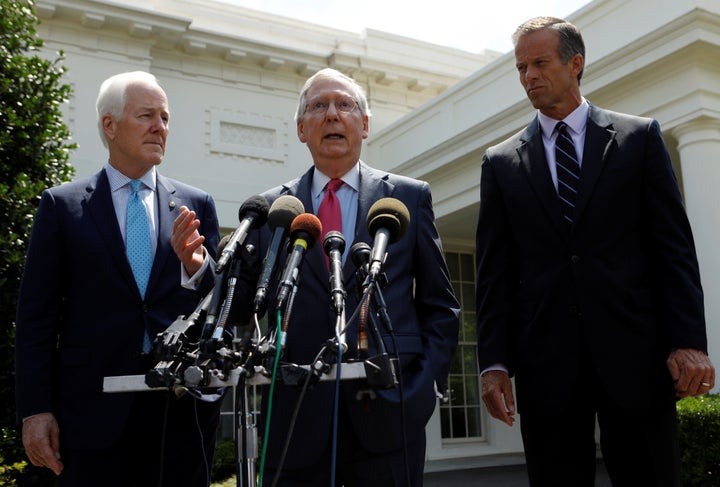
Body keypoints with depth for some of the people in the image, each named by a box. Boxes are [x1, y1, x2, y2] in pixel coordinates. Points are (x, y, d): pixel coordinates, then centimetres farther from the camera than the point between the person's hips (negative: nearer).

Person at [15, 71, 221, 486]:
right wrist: (35, 409, -4)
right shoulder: (62, 204, 4)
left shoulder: (197, 205, 8)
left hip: (183, 405, 2)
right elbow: (37, 313, 1)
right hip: (93, 405, -1)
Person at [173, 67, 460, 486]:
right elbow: (248, 303, 7)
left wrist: (426, 384, -3)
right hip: (296, 417, 1)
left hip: (389, 410, 0)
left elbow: (440, 305, 7)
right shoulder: (270, 208, 8)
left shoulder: (409, 196, 7)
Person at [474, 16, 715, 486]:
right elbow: (496, 271, 6)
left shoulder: (640, 136, 7)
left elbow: (674, 247, 2)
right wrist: (495, 361, -2)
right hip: (546, 360, 1)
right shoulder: (501, 161, 10)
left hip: (634, 351, -1)